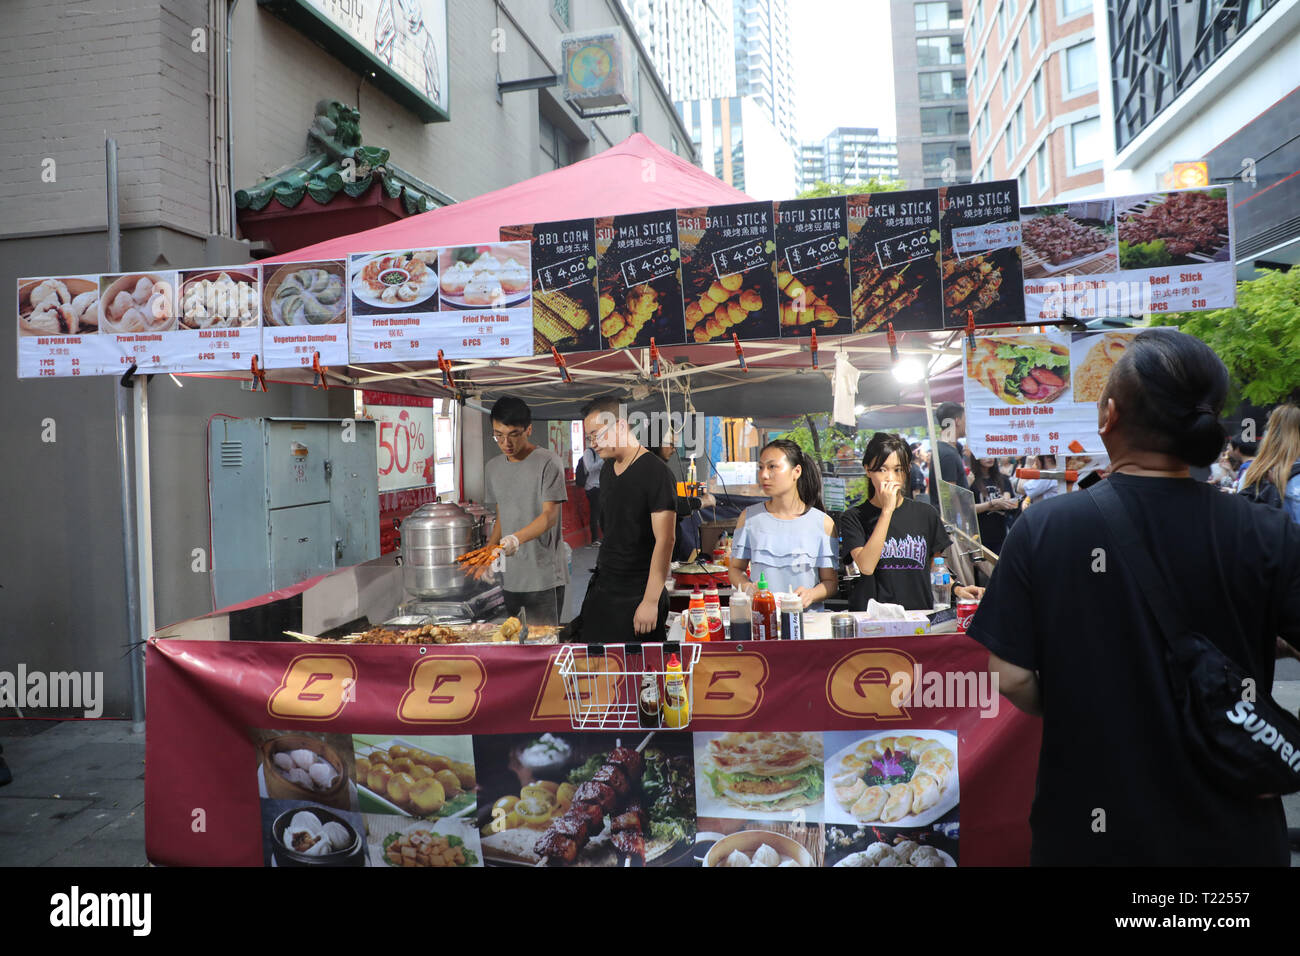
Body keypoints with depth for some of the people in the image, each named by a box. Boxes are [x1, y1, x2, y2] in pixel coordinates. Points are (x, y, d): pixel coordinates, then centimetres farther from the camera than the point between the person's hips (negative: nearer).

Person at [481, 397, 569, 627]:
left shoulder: (548, 463, -8)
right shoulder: (493, 467, 13)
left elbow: (550, 515, -17)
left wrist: (517, 538, -33)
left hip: (544, 579, -6)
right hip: (508, 577, 6)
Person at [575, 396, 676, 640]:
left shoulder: (654, 471, -14)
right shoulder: (607, 469, 10)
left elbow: (665, 539, -18)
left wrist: (651, 601, -21)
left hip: (637, 593, -7)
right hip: (602, 585, 7)